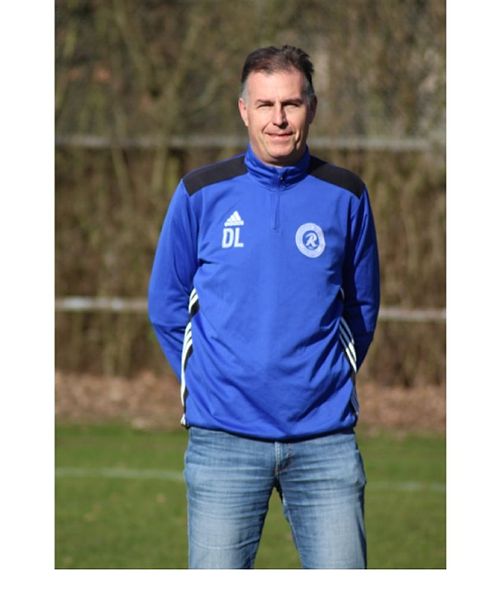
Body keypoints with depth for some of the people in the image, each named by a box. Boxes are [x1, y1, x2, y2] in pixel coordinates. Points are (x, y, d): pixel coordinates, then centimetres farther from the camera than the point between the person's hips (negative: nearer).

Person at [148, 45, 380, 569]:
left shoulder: (345, 197, 5)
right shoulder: (201, 194, 2)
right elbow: (166, 305, 10)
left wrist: (331, 379, 10)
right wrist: (206, 383, 7)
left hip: (325, 439, 1)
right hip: (224, 440, -1)